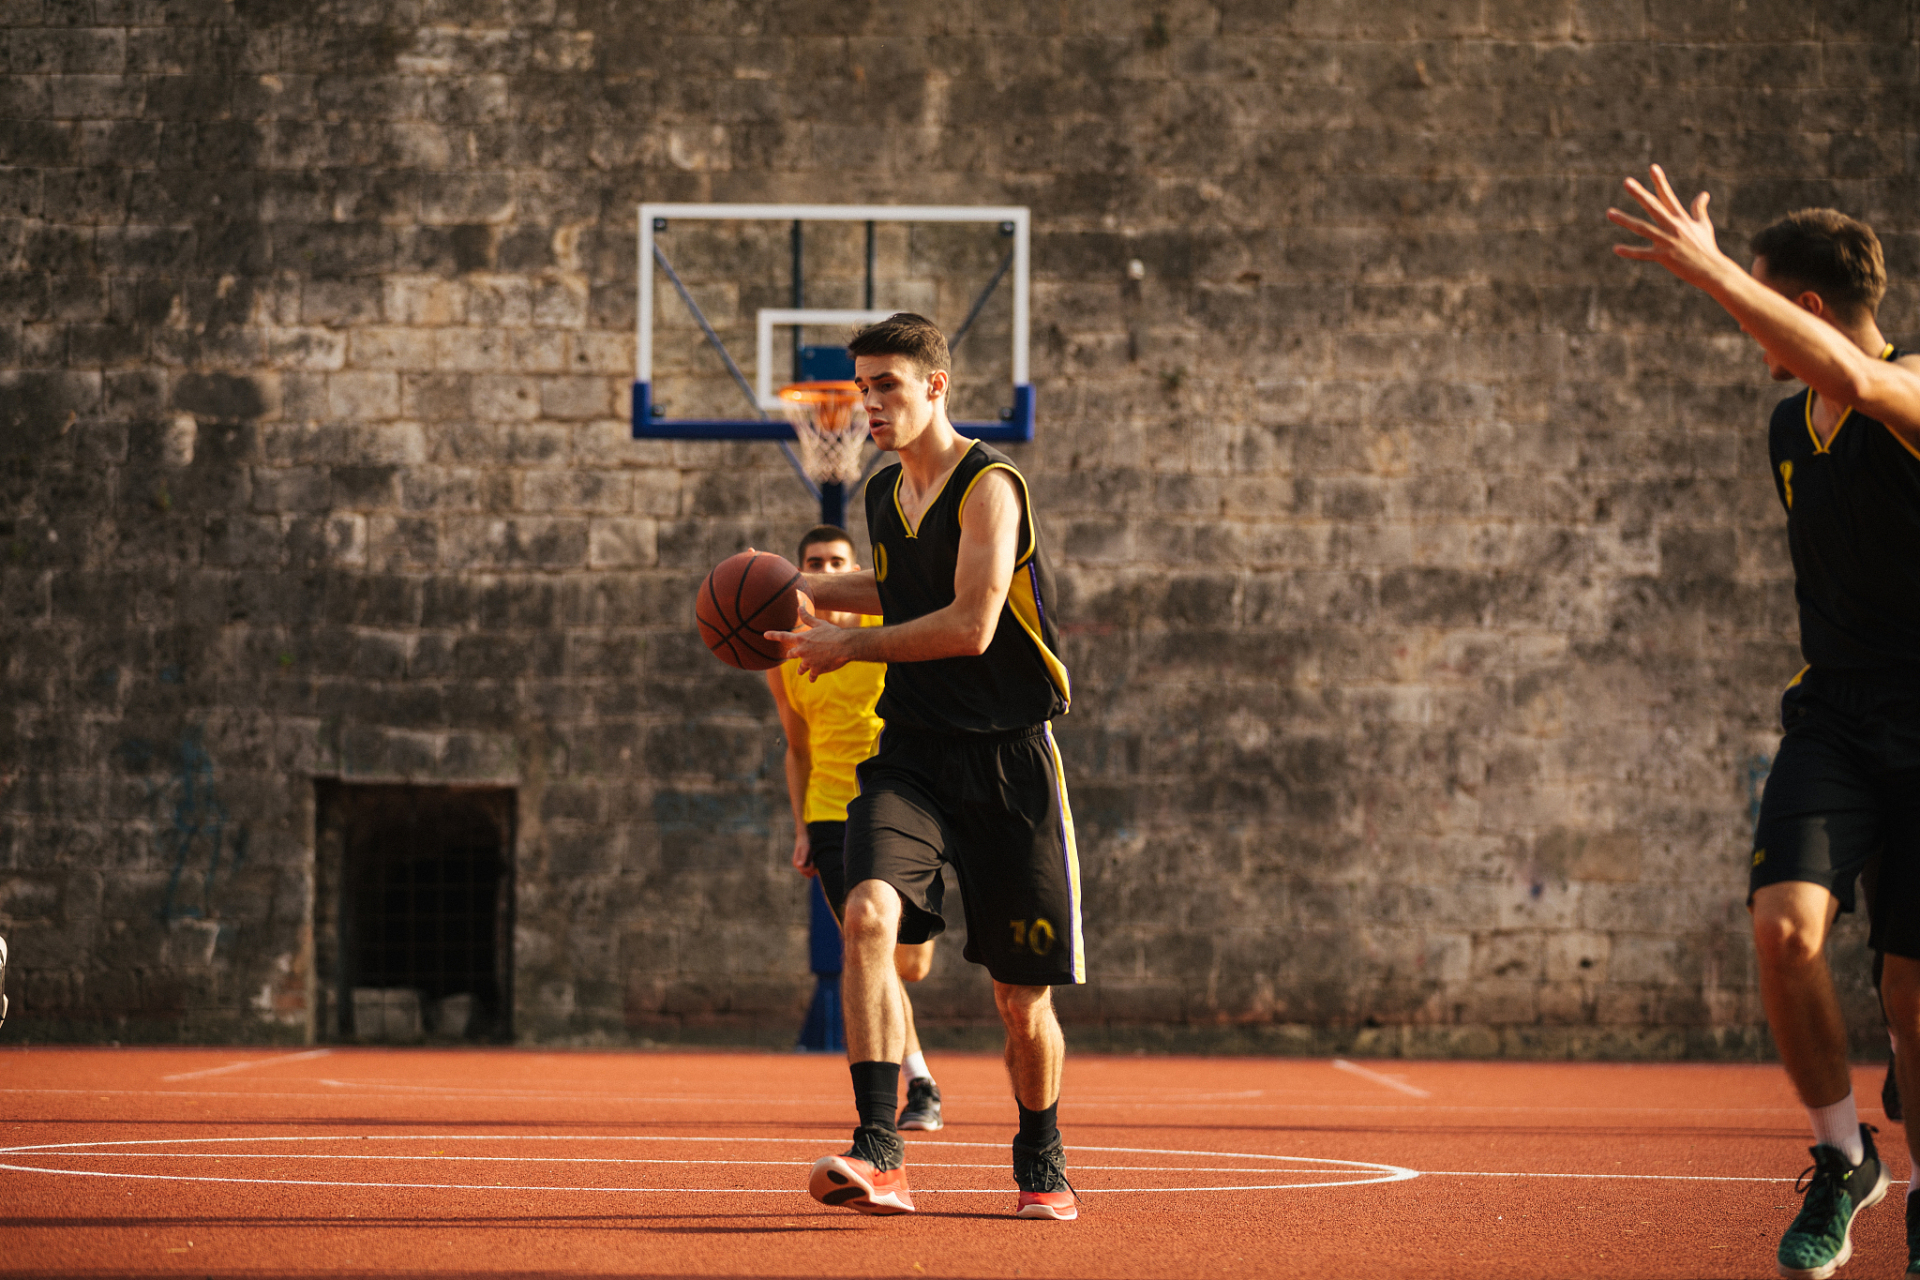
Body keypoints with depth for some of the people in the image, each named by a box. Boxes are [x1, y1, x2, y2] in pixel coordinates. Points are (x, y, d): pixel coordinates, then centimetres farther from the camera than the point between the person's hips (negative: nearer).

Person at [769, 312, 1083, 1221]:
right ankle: (878, 1153, -29)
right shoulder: (885, 495, 11)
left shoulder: (988, 487, -12)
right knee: (870, 913, -24)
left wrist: (852, 646, -12)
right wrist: (811, 591, 19)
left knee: (1021, 995, 4)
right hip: (912, 751, 5)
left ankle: (1041, 1162, 30)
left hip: (1007, 757, -5)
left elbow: (970, 626, -21)